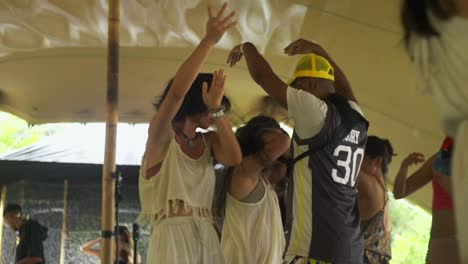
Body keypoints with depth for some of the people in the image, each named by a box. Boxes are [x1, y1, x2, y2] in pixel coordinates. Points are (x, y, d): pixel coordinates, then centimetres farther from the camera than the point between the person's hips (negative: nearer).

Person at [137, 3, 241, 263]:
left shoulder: (208, 140, 18)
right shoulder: (161, 135, 1)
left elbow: (234, 158, -3)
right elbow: (176, 93, -16)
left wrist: (217, 108, -5)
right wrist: (209, 41, -22)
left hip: (206, 238, 6)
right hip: (171, 237, -6)